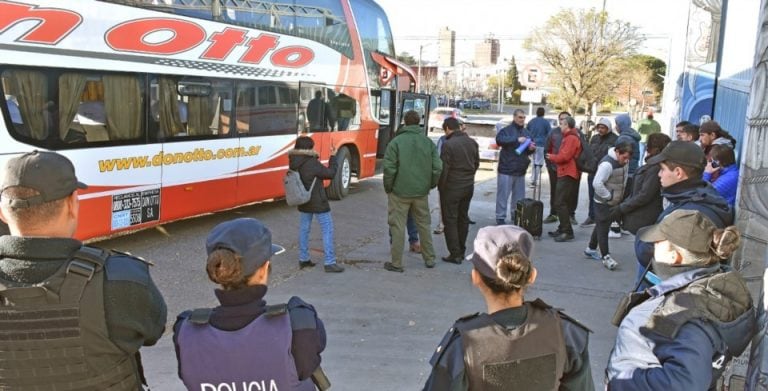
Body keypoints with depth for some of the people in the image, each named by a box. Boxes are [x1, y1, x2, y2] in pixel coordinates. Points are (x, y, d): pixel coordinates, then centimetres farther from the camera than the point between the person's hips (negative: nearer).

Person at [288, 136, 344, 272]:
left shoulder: (294, 163, -1)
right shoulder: (313, 164, -22)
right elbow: (330, 173, -13)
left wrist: (314, 158, 4)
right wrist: (333, 156, -4)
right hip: (318, 203, -7)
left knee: (304, 229, 17)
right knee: (327, 230, 1)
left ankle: (303, 259, 25)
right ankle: (329, 262, 0)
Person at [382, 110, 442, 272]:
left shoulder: (396, 141, -9)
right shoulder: (428, 142, 2)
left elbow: (389, 168, -13)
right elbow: (437, 167, 1)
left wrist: (388, 187, 0)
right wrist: (431, 184, 14)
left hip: (400, 192, -4)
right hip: (421, 192, 4)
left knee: (398, 226, 3)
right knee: (424, 224, 17)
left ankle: (396, 263, 8)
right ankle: (429, 259, 25)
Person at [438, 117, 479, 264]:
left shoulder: (448, 144, -17)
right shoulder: (472, 142, 4)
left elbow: (444, 169, -16)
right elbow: (476, 164, 12)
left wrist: (440, 187, -5)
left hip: (452, 187, -7)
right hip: (469, 186, 7)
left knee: (450, 220, 2)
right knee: (463, 218, 16)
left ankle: (455, 254, 2)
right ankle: (461, 251, 25)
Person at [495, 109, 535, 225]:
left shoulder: (526, 132, 15)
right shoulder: (506, 130, -5)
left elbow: (529, 150, 23)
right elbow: (499, 140, -24)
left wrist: (531, 148, -2)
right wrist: (517, 140, -27)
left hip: (520, 170, 6)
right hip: (506, 169, -6)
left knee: (519, 195, 12)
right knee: (503, 195, -4)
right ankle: (500, 217, 2)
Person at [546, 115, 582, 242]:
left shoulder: (571, 138, -15)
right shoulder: (569, 137, 19)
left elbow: (565, 156, -20)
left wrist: (552, 157, -6)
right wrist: (554, 157, 7)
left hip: (567, 174, -11)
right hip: (566, 173, 11)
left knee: (560, 202, -12)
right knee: (563, 202, 16)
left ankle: (567, 232, -11)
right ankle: (562, 229, 23)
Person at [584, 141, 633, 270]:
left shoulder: (623, 161, 1)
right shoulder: (607, 164, -26)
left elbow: (624, 177, 17)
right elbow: (597, 184, -31)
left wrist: (621, 194, 8)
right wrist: (609, 196, -21)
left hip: (615, 202, 9)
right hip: (604, 202, -9)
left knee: (601, 225, 19)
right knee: (603, 228, -1)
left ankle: (591, 249, 34)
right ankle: (606, 257, 5)